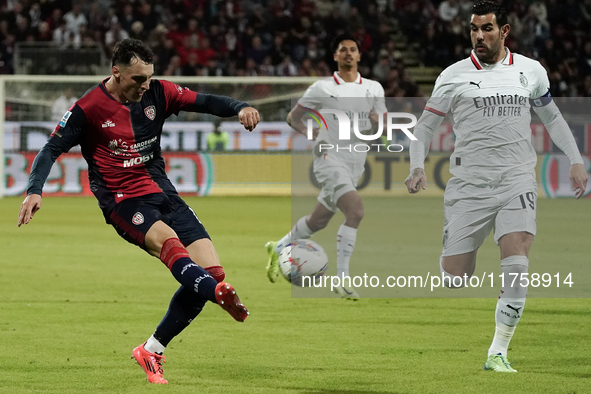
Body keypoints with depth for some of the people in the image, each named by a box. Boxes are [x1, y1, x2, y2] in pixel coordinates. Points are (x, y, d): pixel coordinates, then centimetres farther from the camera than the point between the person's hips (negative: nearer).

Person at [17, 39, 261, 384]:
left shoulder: (158, 93, 4)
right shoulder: (89, 108, -6)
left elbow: (204, 102, 4)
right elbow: (52, 149, -3)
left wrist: (239, 108, -15)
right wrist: (35, 191, -17)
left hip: (162, 193, 5)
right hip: (123, 201, -5)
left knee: (211, 272, -7)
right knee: (167, 240, -36)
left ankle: (151, 352, 5)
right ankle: (220, 293, -64)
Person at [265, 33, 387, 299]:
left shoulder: (374, 89, 9)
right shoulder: (323, 88, -2)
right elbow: (293, 117, 6)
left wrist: (377, 121, -13)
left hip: (355, 165, 6)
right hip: (330, 160, -6)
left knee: (318, 221, 16)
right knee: (356, 210, -26)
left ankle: (278, 249, 43)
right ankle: (342, 279, -22)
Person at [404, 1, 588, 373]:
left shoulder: (531, 71, 8)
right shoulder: (453, 76, 2)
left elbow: (551, 116, 23)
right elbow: (425, 126, 8)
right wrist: (418, 167, -8)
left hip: (517, 179, 1)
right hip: (469, 184, -1)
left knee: (517, 265, -20)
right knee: (455, 278, -4)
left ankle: (498, 353, -12)